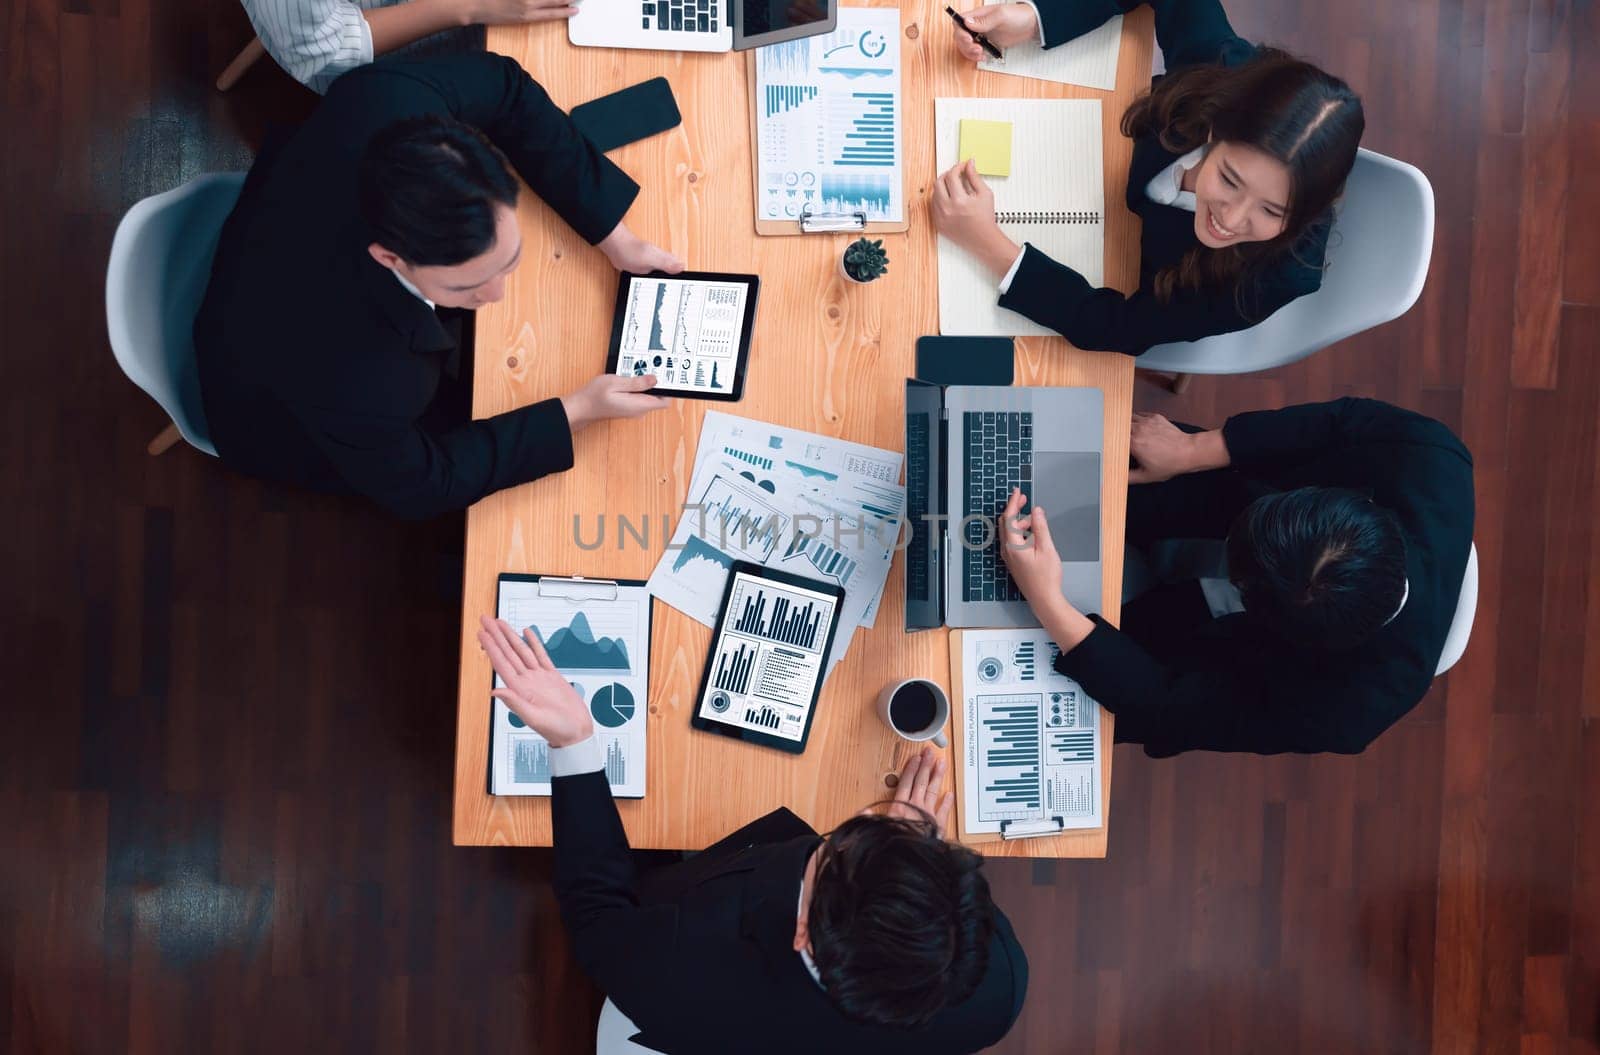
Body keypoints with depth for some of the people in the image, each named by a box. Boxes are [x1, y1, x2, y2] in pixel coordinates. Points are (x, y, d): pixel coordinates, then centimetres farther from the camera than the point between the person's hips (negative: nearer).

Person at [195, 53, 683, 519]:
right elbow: (418, 484, -27)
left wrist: (614, 236, -20)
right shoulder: (350, 380, -49)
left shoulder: (388, 99, -40)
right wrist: (577, 411, -25)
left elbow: (503, 85, -17)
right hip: (290, 416, -4)